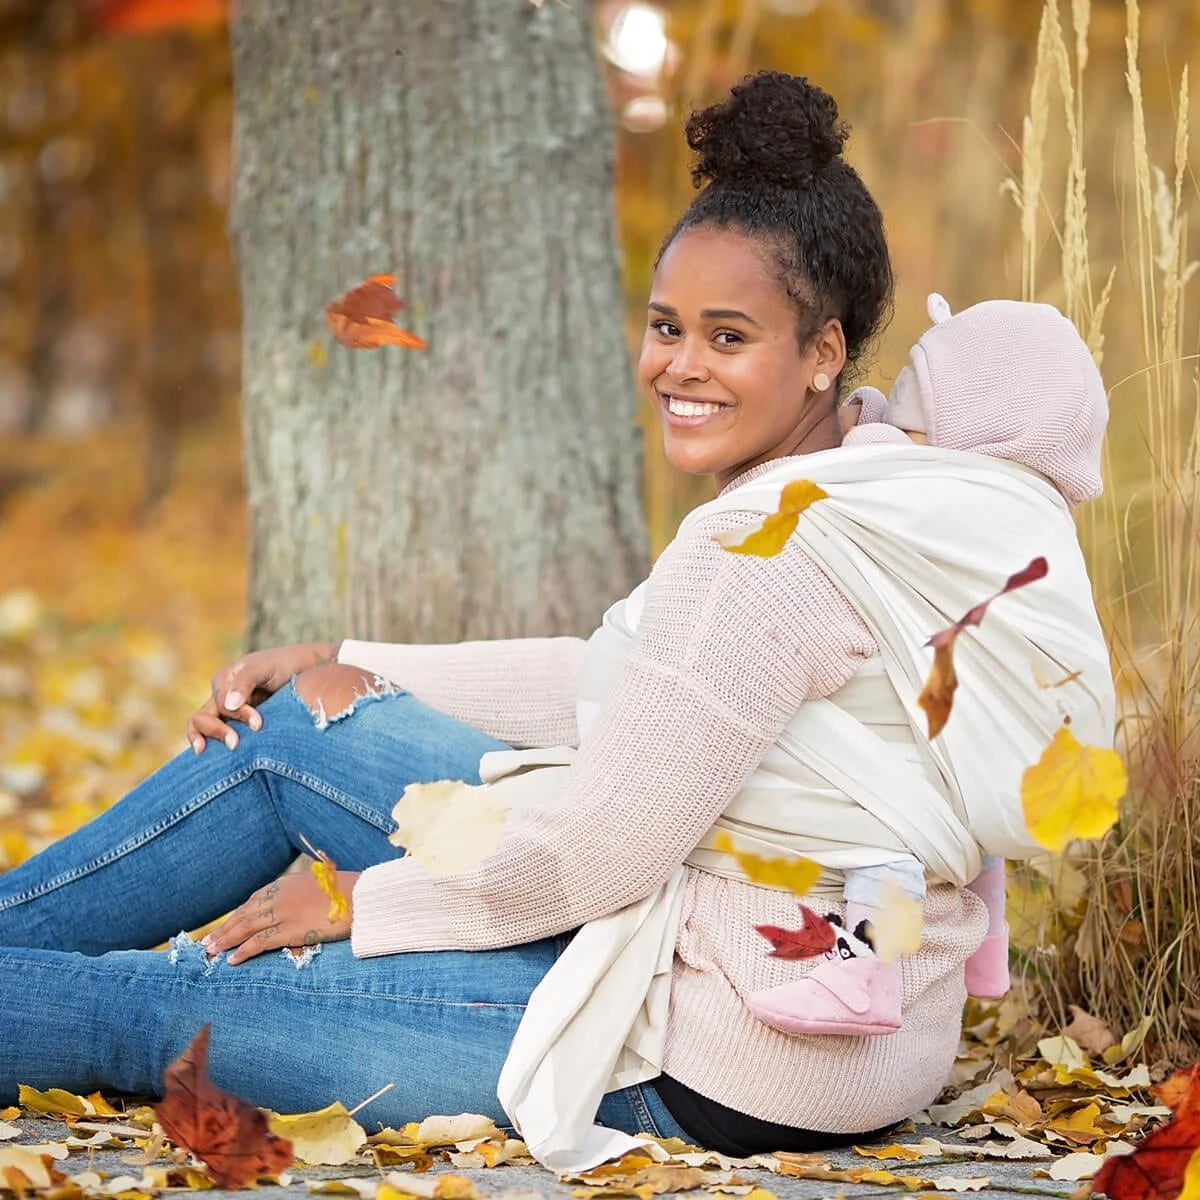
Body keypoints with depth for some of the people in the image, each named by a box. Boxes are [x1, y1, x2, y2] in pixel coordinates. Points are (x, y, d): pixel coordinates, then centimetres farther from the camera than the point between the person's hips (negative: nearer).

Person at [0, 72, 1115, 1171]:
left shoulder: (770, 549, -23)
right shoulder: (880, 499, 9)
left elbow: (612, 841, -24)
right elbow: (610, 684, 16)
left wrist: (361, 896, -9)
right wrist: (342, 666, 14)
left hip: (719, 1069, -10)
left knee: (160, 1004, -2)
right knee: (288, 728, 12)